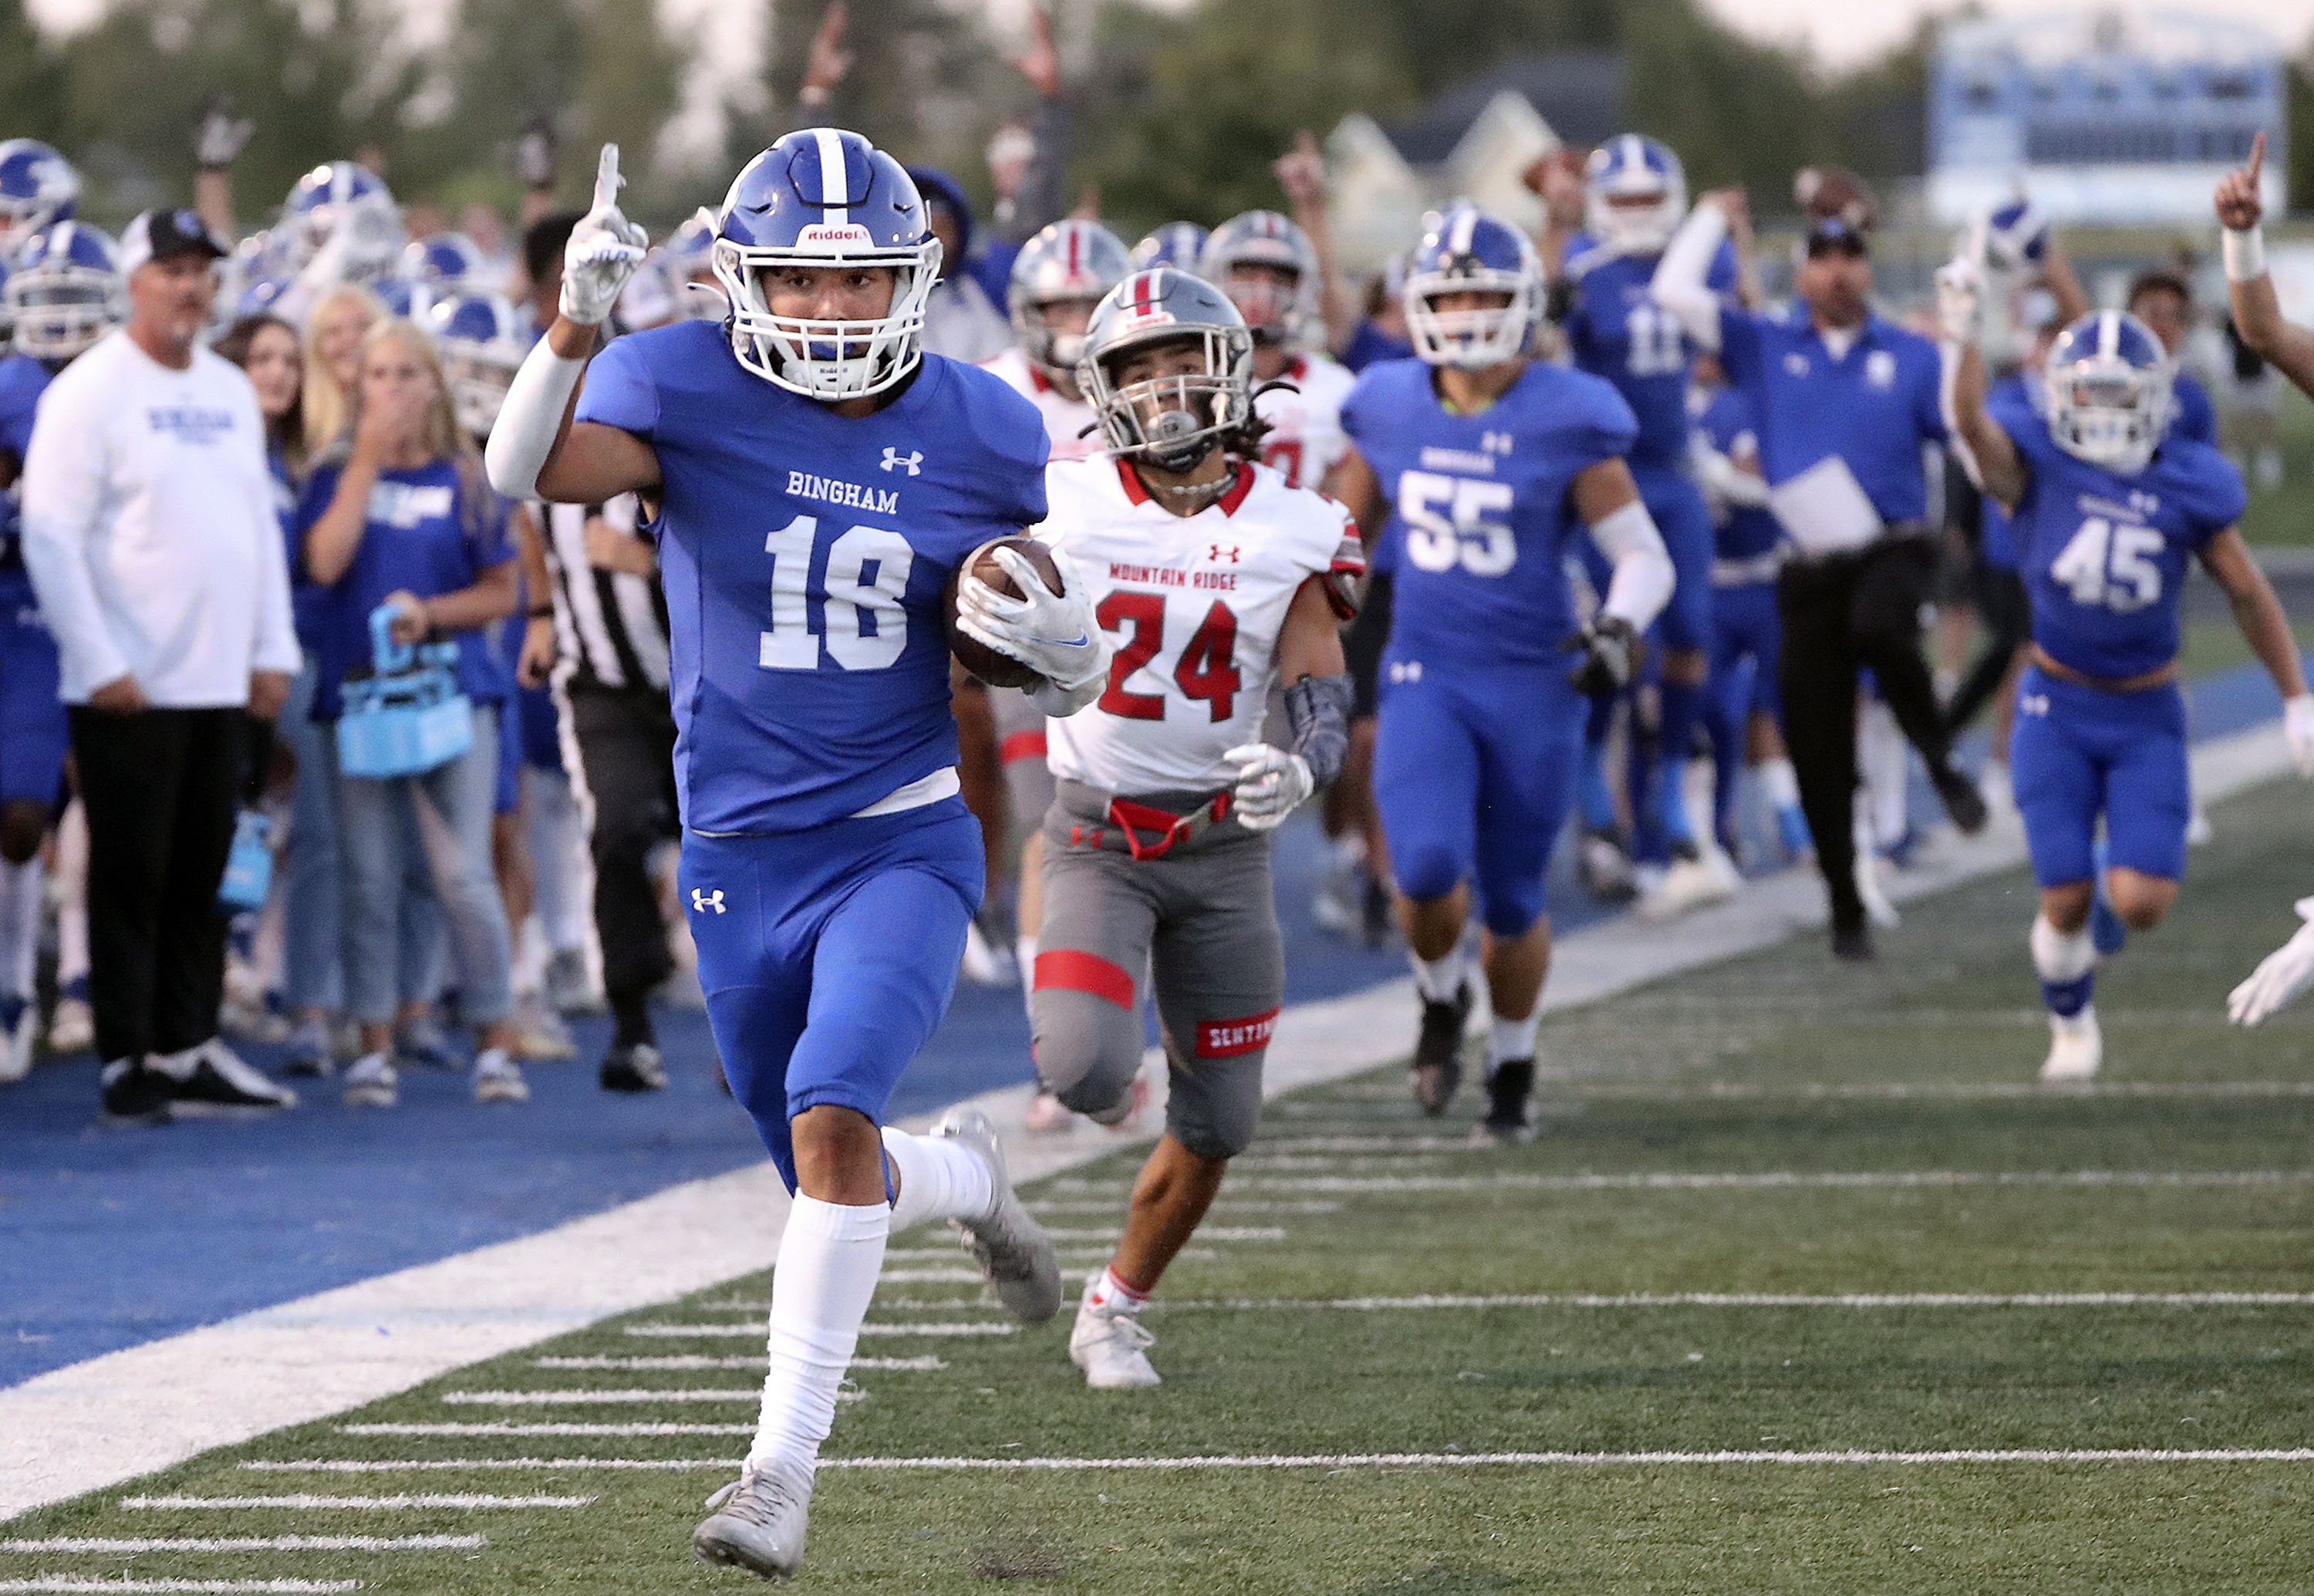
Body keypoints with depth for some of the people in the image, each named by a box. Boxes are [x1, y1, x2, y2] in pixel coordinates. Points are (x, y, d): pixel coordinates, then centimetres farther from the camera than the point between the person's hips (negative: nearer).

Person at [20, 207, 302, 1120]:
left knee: (199, 881, 10)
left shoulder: (231, 393, 13)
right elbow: (52, 537, -12)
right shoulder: (90, 393, -8)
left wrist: (272, 652, 10)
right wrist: (101, 664, -17)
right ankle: (129, 1062, 4)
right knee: (130, 881, -1)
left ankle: (187, 1052, 16)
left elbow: (260, 525, 18)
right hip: (131, 689, -6)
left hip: (223, 683, 6)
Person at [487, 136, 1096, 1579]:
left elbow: (1070, 679, 8)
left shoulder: (985, 436, -3)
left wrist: (1059, 637, -16)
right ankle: (965, 1177, 48)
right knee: (836, 1184, 12)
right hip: (743, 856, 2)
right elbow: (535, 472, -30)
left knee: (832, 1115, -24)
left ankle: (786, 1465, -18)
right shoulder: (688, 390, -9)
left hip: (907, 846, -2)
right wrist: (574, 329, -47)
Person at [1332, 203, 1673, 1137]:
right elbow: (1348, 527, 18)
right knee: (1427, 870, -21)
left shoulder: (1565, 421, -9)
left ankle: (1513, 1064, 34)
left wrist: (1619, 626, -26)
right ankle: (1441, 1001, 12)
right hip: (1424, 675, 1)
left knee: (1513, 902, 8)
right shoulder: (1391, 409, 1)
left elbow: (1644, 555, -7)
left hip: (1533, 684, -1)